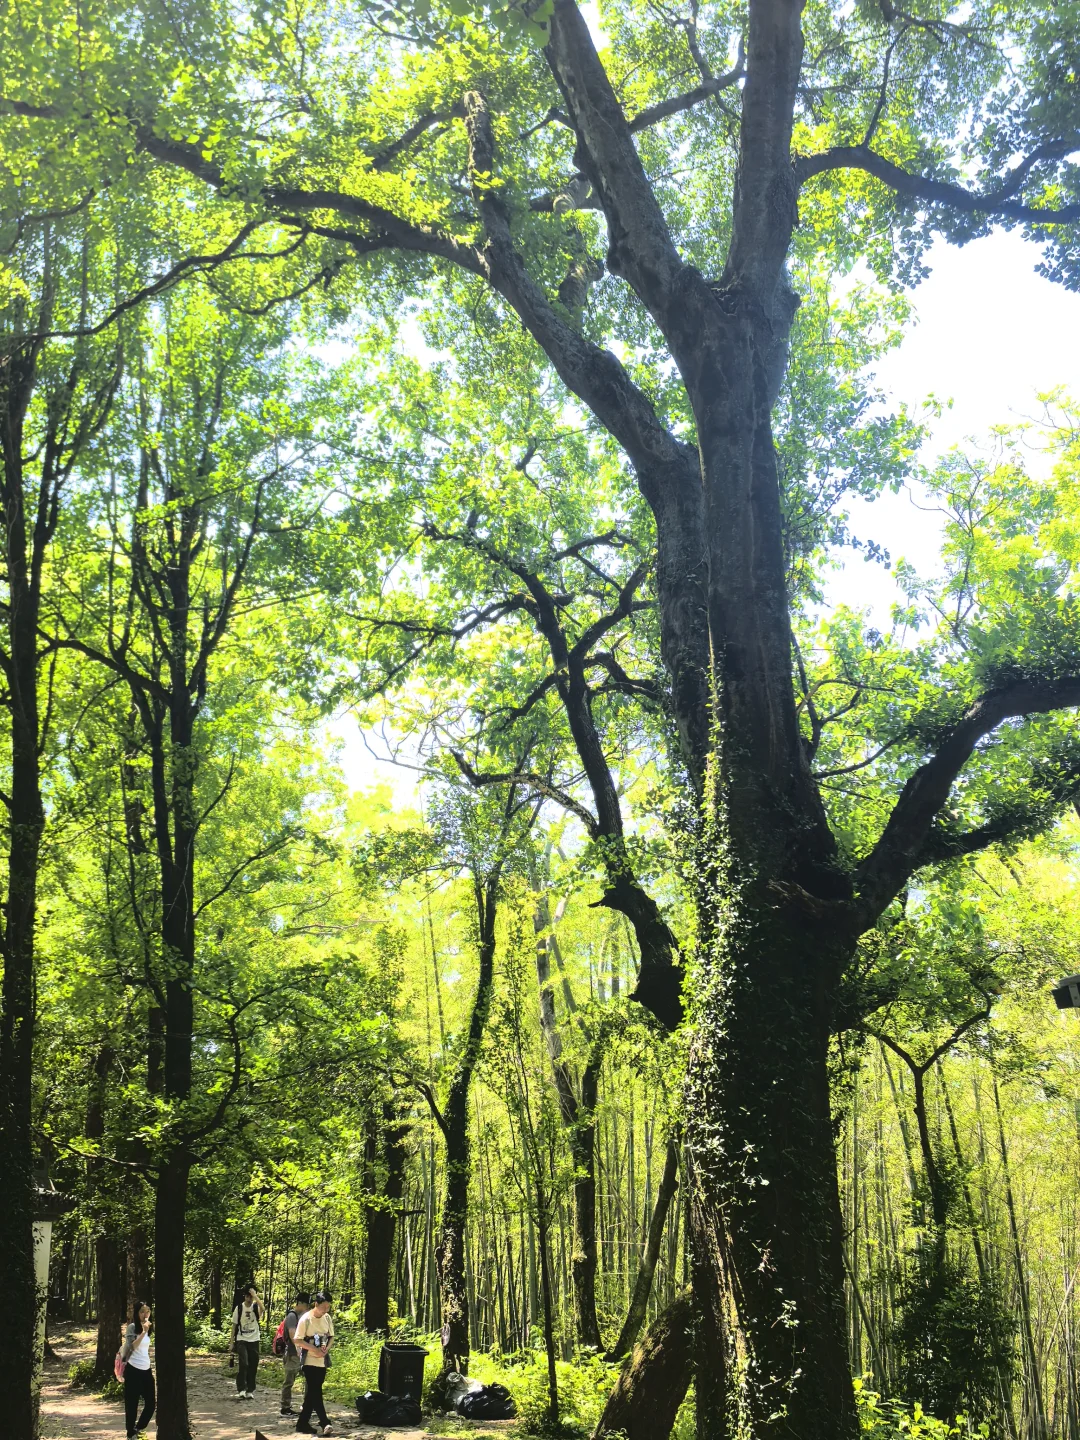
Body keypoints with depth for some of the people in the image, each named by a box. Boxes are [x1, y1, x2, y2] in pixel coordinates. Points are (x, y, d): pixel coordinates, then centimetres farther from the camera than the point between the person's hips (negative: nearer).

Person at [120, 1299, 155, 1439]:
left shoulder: (147, 1328, 12)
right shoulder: (132, 1327, -8)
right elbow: (131, 1347, -22)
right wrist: (143, 1332, -25)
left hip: (146, 1370, 7)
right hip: (133, 1370, -7)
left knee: (151, 1402, 6)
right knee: (132, 1404, 1)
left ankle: (138, 1429, 25)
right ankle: (131, 1434, 13)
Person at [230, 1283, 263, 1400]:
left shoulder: (256, 1307, -2)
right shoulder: (239, 1308, 1)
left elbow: (262, 1308, -28)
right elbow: (234, 1325, 5)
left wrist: (255, 1295, -26)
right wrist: (232, 1342, 3)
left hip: (254, 1340, 1)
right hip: (242, 1340, -1)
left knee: (252, 1367, 5)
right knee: (243, 1364, -17)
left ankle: (250, 1391, 15)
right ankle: (241, 1390, -14)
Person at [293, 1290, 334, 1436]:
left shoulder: (327, 1318, 4)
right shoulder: (306, 1319, -13)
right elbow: (297, 1340, -13)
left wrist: (327, 1348, -9)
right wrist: (314, 1349, -20)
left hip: (322, 1361, 6)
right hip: (310, 1361, -6)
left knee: (312, 1392, 9)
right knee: (316, 1392, -11)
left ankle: (302, 1423, 18)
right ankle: (325, 1423, -11)